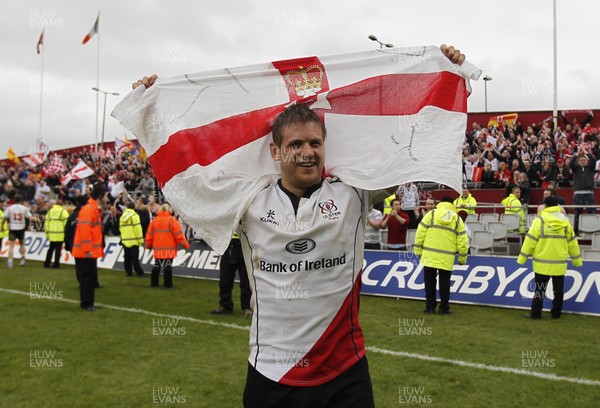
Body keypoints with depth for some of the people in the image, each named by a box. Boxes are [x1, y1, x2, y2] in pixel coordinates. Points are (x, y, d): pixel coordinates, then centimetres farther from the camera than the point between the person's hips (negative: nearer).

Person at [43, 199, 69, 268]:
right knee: (58, 249, 0)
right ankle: (56, 264, 0)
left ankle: (47, 263, 17)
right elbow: (66, 222, -9)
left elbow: (46, 222, 13)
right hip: (60, 234, -5)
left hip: (51, 234, 5)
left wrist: (47, 233, 17)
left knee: (51, 248, 16)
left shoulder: (50, 211, 14)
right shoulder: (63, 211, -2)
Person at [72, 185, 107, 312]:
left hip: (91, 252, 10)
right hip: (86, 252, -10)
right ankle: (86, 303, 4)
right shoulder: (88, 209, -16)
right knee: (89, 277, -4)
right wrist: (88, 249, -23)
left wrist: (97, 248, 18)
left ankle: (87, 303, 22)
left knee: (90, 277, 14)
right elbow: (84, 229, -23)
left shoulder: (95, 209, 15)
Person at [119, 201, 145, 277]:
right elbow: (137, 228, -14)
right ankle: (139, 272, -1)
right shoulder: (134, 216, -10)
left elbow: (121, 228, 12)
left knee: (127, 257, 9)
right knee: (135, 258, -3)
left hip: (125, 240, 5)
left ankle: (128, 272, 11)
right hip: (134, 241, -5)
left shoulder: (122, 216, 9)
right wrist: (140, 239, -10)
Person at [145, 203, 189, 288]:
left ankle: (154, 283, 19)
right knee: (168, 266, -2)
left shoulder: (154, 220, 7)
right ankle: (168, 284, -2)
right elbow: (178, 235, -10)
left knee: (157, 266, 15)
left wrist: (148, 245, 23)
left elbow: (149, 234, 10)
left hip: (157, 249, 5)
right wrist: (185, 244, -1)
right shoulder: (172, 220, -8)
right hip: (169, 249, -5)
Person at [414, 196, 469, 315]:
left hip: (429, 256, -1)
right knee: (444, 283, 11)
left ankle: (430, 306, 11)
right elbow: (462, 241, 4)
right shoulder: (457, 219, 6)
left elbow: (420, 233, -2)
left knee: (430, 281, 9)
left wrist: (418, 250, 6)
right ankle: (444, 308, 14)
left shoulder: (431, 214, 2)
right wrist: (462, 258, 13)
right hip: (447, 258, 1)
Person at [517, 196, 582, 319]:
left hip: (542, 262, -3)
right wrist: (577, 260, 18)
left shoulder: (540, 219, -10)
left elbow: (531, 240, -11)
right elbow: (572, 242, 8)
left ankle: (536, 313, 7)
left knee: (540, 288, 6)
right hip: (560, 263, 3)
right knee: (558, 289, 13)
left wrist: (522, 258, -5)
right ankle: (556, 313, 19)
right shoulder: (565, 220, 3)